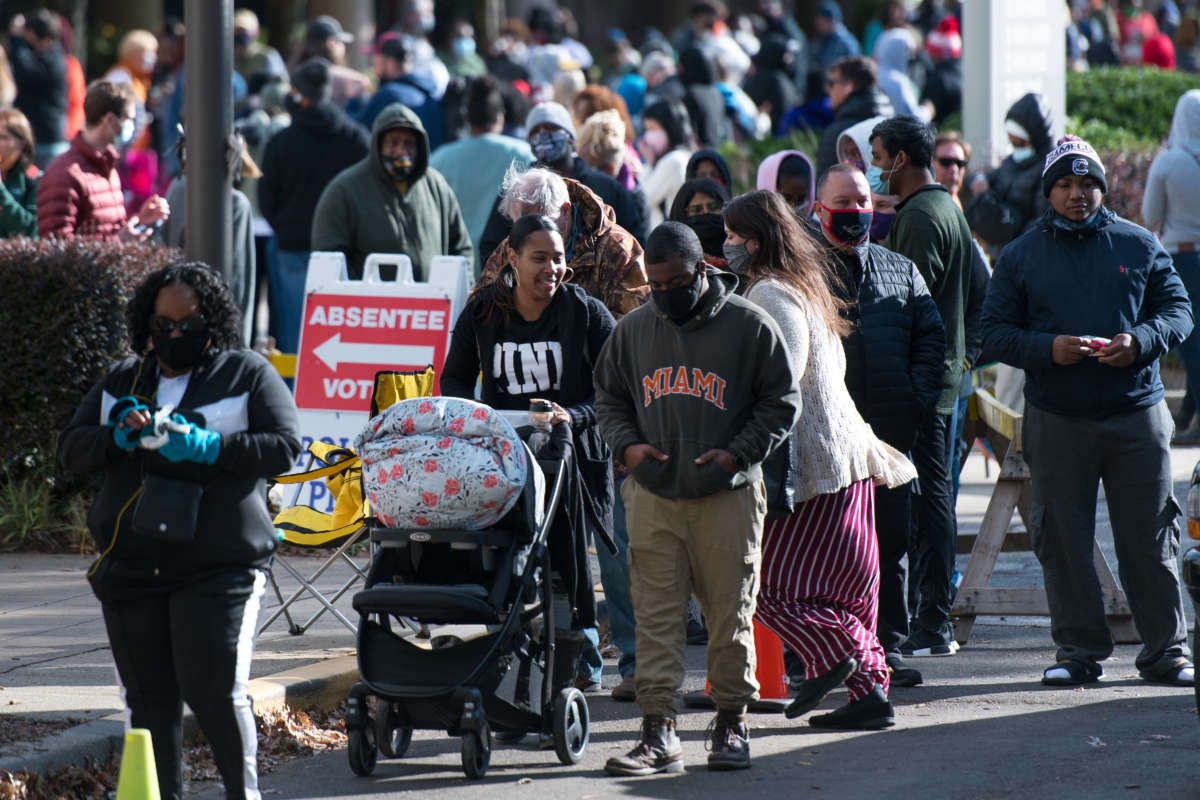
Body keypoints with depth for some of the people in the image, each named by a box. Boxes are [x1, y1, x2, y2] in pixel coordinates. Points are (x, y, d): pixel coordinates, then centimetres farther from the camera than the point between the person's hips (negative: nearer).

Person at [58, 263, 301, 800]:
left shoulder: (248, 375, 3)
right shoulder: (122, 381, 16)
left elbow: (285, 448, -5)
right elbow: (71, 449, 11)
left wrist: (208, 447, -19)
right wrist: (119, 437, -10)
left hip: (219, 569, -4)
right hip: (131, 569, 4)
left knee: (213, 689, -13)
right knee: (148, 696, 5)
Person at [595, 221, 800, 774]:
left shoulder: (748, 326, -1)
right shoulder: (633, 330, 9)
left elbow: (782, 402, 3)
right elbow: (608, 396, 20)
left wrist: (738, 453, -9)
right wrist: (626, 444, 1)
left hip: (727, 496, -2)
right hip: (653, 495, 2)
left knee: (731, 612, 3)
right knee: (655, 614, -2)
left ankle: (731, 723, 16)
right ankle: (658, 733, -1)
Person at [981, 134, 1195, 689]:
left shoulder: (1138, 246, 8)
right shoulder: (1021, 256, 7)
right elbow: (995, 331, 3)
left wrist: (1139, 341, -13)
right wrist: (1048, 349, -15)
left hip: (1137, 414, 0)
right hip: (1055, 419, 0)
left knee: (1150, 538, 1)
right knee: (1063, 542, 2)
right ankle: (1078, 650, 11)